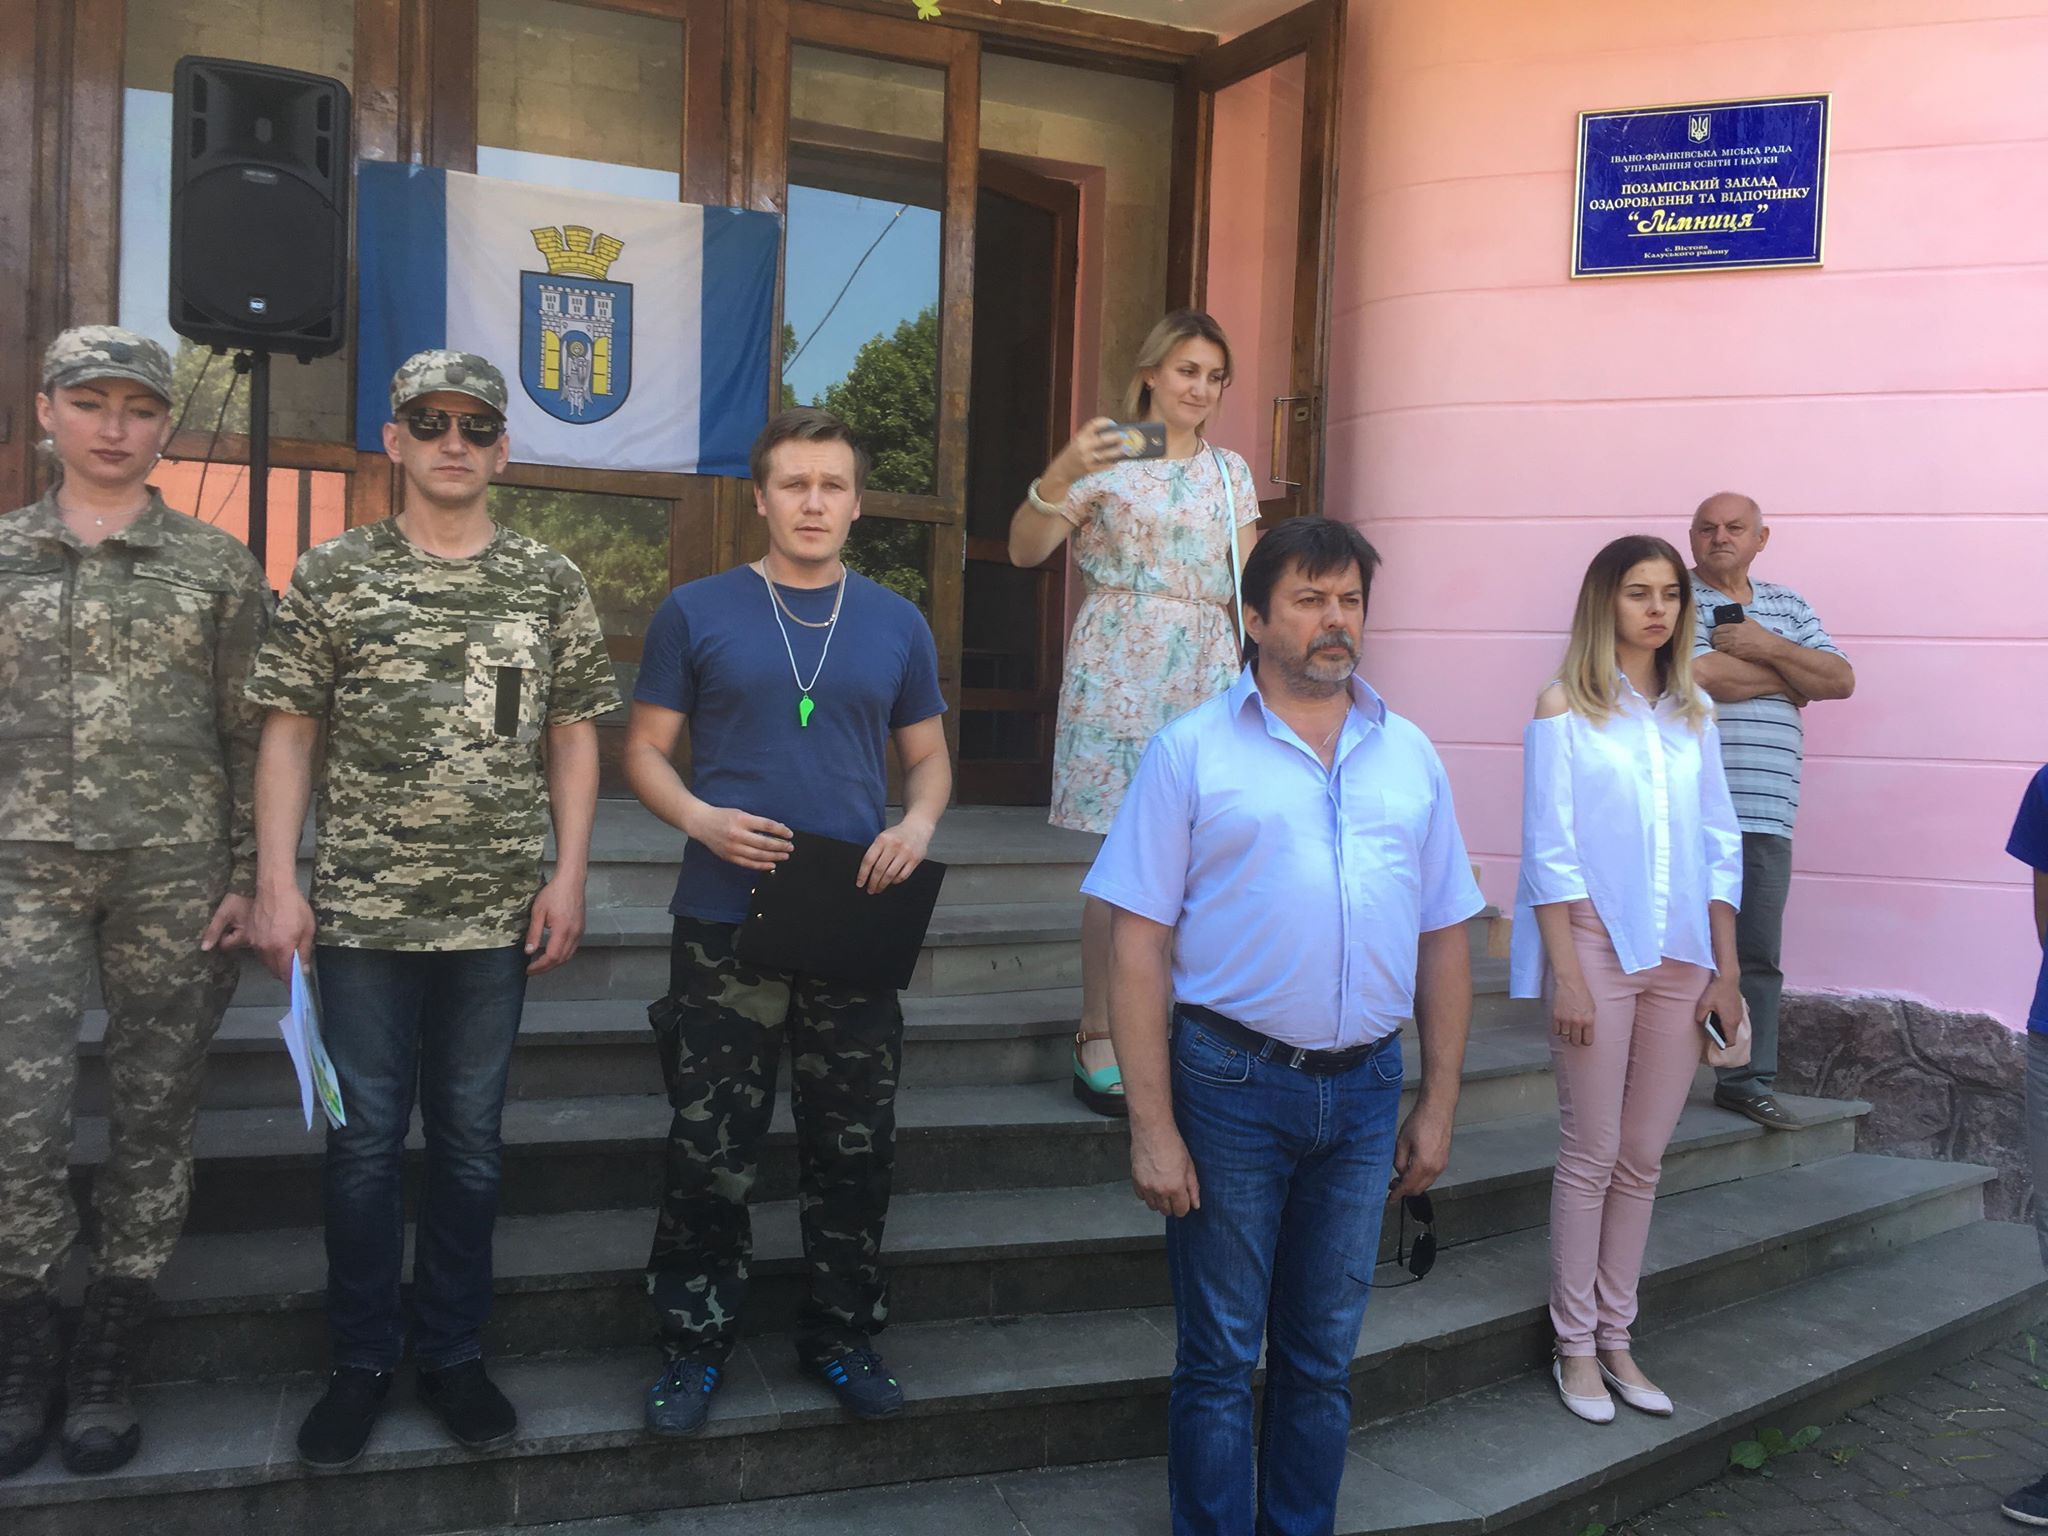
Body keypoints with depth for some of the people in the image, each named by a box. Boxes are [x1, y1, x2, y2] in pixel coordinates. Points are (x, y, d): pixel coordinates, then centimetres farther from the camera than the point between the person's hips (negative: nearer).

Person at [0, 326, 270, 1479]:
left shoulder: (221, 565, 4)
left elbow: (252, 736, 3)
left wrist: (252, 877, -4)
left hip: (176, 869, -1)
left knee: (157, 1115, 4)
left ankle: (107, 1367, 19)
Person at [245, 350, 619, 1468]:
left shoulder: (550, 583, 5)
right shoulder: (333, 573, 2)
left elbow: (574, 737, 6)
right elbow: (288, 734, 2)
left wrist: (567, 876, -2)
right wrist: (276, 883, -5)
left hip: (497, 914, 1)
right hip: (361, 911, -1)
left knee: (471, 1139, 11)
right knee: (364, 1138, 8)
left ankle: (451, 1351, 26)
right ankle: (361, 1361, 24)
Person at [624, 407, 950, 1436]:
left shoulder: (897, 625, 8)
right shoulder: (697, 613, 2)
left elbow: (927, 758, 13)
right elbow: (644, 749, 4)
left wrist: (919, 824, -9)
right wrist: (699, 818, -16)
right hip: (725, 924, -2)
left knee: (853, 1149, 11)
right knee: (711, 1151, 5)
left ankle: (841, 1334, 29)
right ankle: (696, 1341, 23)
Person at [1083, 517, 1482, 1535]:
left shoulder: (1409, 755, 8)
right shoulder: (1193, 750, -5)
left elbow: (1445, 939, 11)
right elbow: (1139, 944, -8)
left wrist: (1438, 1105, 8)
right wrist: (1151, 1126, -12)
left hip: (1365, 1089, 4)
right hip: (1232, 1081, -3)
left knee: (1324, 1356, 16)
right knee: (1219, 1356, 9)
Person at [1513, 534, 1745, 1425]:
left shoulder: (1693, 714, 11)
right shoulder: (1565, 709, -2)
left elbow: (1720, 845, 12)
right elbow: (1549, 851, -6)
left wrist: (1727, 971, 7)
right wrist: (1566, 975, -12)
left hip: (1681, 955, 5)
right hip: (1597, 946, -4)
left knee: (1642, 1158, 9)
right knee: (1592, 1154, 1)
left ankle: (1616, 1337, 21)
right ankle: (1575, 1344, 13)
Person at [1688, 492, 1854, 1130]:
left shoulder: (1787, 606, 20)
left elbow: (1841, 679, 10)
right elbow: (1700, 675, -14)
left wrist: (1768, 647, -5)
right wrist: (1789, 678, 2)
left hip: (1766, 815, 5)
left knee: (1757, 955, 7)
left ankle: (1747, 1080, 15)